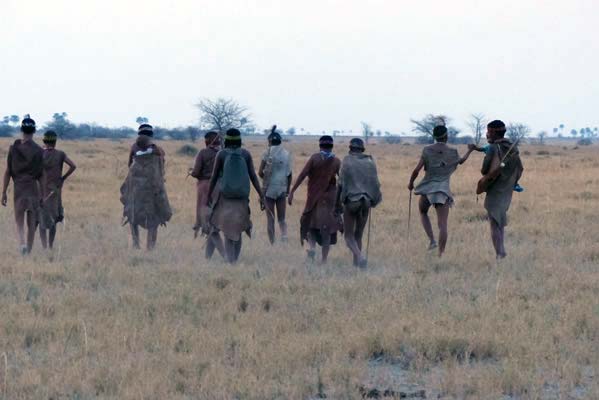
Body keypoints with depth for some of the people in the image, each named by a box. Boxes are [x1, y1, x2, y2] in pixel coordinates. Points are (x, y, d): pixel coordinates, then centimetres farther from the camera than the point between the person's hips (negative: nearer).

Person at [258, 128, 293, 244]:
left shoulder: (267, 154, -8)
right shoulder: (286, 154, 1)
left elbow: (260, 172, -10)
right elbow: (289, 174, 5)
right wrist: (288, 189, 15)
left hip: (269, 188, -3)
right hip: (282, 188, 3)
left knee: (270, 218, 6)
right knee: (282, 218, 9)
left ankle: (272, 243, 6)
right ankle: (284, 240, -13)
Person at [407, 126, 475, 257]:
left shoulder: (427, 150, -4)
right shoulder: (452, 152, 1)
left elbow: (417, 170, -7)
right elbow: (461, 161, 24)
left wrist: (411, 183, 11)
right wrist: (469, 151, 43)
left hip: (427, 188, 0)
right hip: (443, 190, 0)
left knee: (423, 212, 27)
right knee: (442, 225, -1)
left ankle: (431, 240, 9)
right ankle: (441, 253, -8)